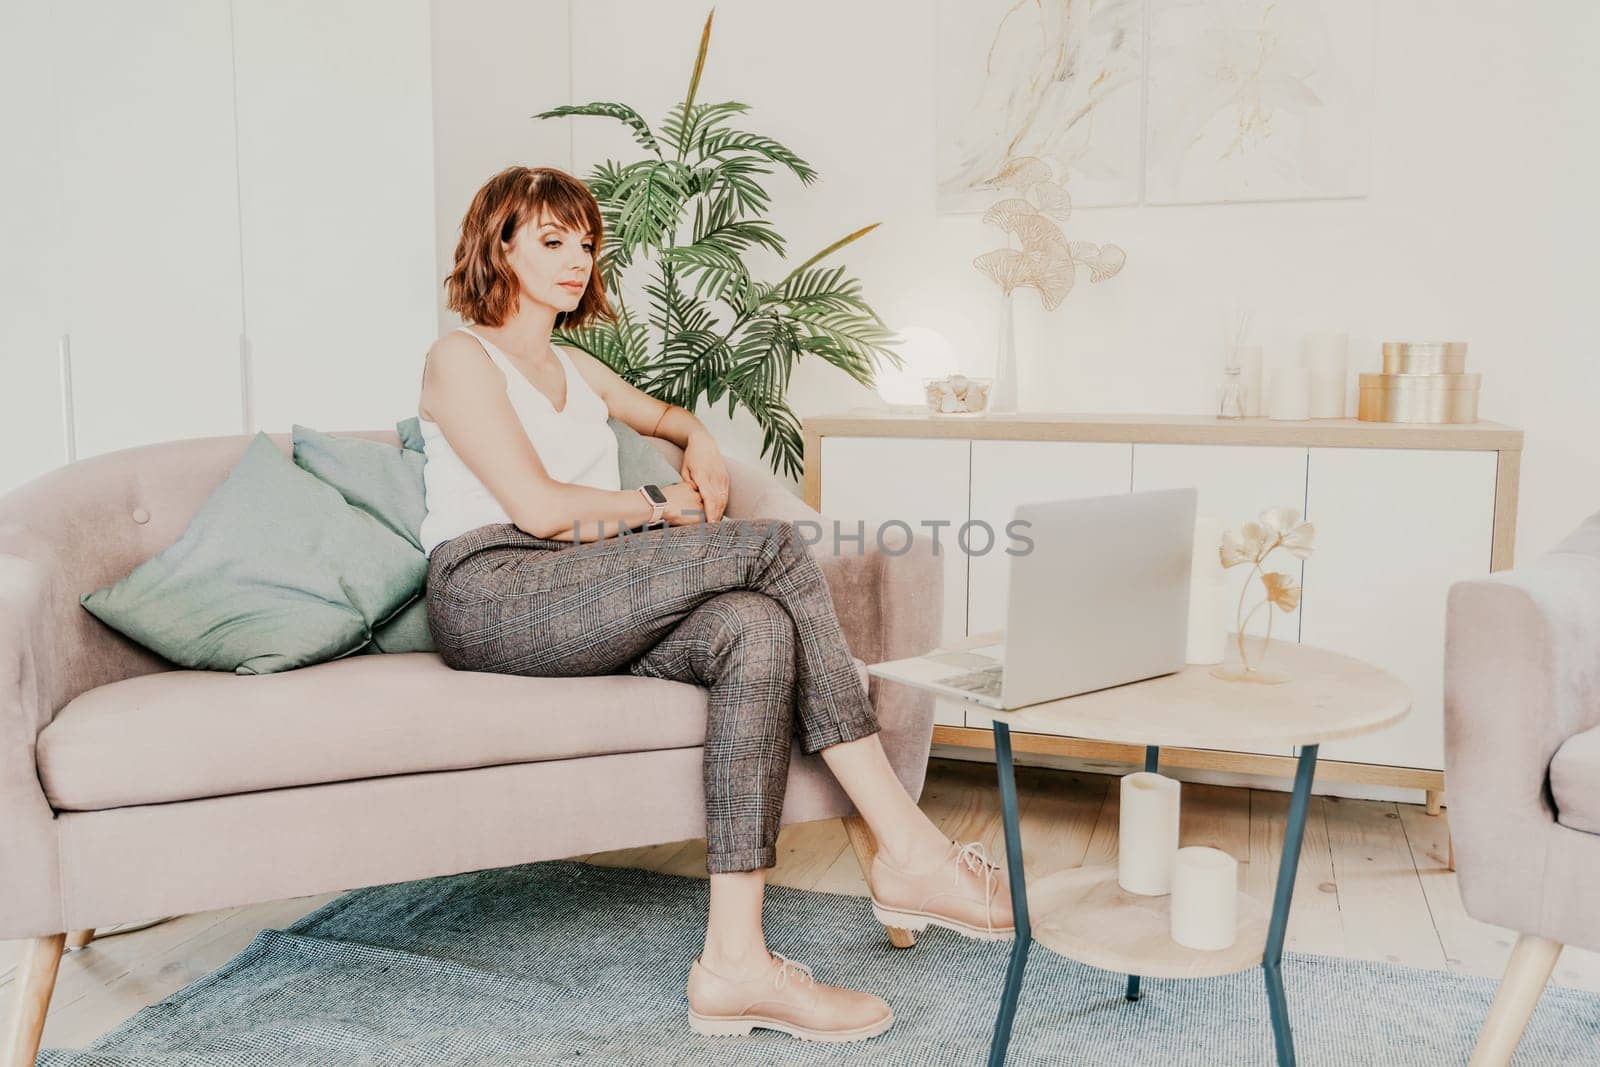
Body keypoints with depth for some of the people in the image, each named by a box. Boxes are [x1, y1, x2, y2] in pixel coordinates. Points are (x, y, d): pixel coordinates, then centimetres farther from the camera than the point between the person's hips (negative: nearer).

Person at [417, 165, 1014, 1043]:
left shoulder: (576, 369, 28)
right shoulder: (460, 360, 4)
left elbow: (670, 416, 43)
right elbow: (540, 507, -9)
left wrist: (703, 451, 19)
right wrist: (664, 509, 2)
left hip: (584, 603, 7)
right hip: (490, 598, -7)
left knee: (757, 629, -27)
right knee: (773, 547, -24)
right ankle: (909, 849, -22)